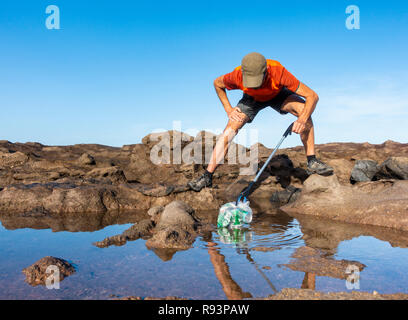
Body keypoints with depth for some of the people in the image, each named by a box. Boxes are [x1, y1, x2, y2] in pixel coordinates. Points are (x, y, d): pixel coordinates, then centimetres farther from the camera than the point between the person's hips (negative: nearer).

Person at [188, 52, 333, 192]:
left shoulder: (278, 71, -41)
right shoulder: (237, 76, -36)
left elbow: (312, 96, -35)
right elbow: (217, 83, -10)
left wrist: (302, 120, -50)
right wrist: (229, 110, -17)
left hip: (278, 95, 0)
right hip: (252, 99, 1)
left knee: (303, 110, -28)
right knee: (230, 129, -18)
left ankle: (312, 162, -18)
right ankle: (207, 177, -13)